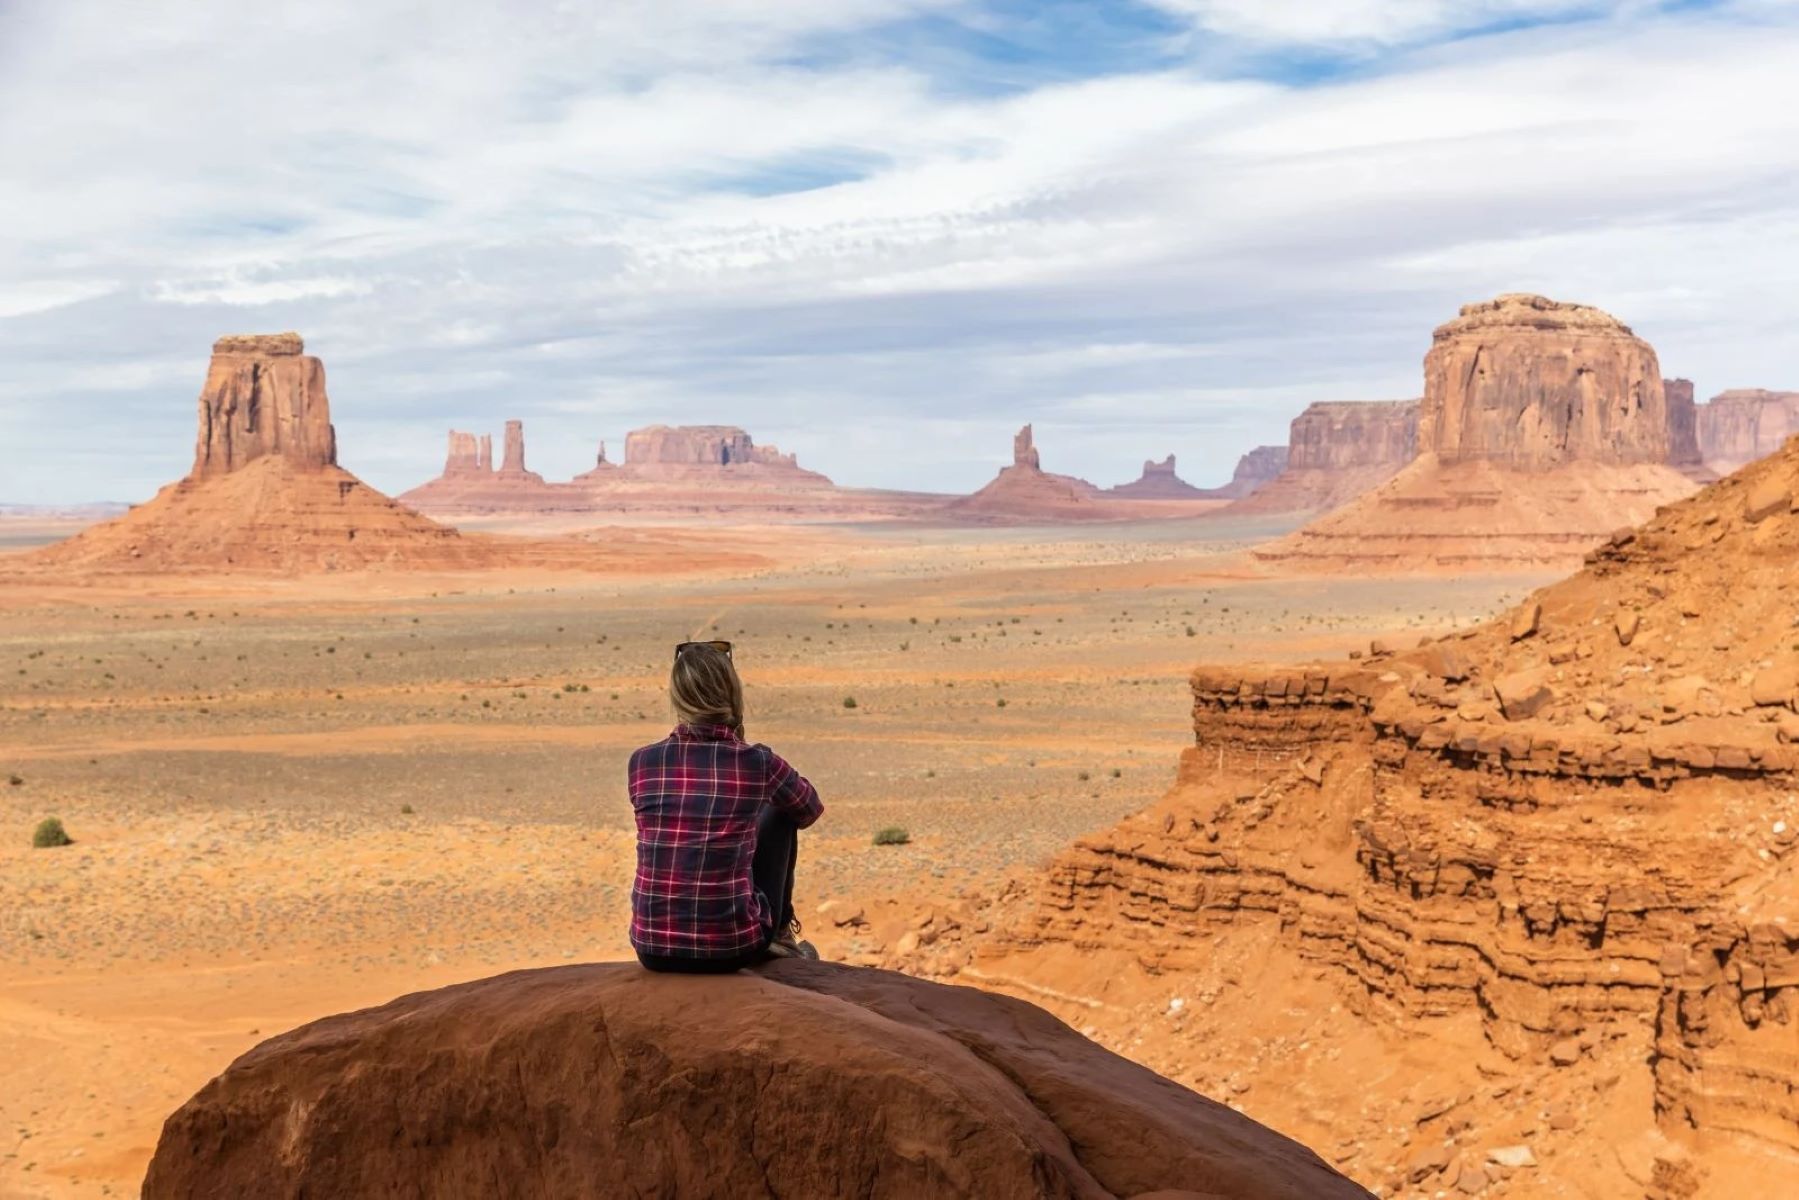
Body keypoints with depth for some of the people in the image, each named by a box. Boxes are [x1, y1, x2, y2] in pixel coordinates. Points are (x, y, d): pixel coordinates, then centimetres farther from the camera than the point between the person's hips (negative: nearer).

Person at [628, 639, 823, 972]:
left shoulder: (642, 761, -2)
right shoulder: (758, 763, -7)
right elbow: (810, 810, 16)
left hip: (653, 951, 2)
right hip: (732, 949, -2)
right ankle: (780, 935, 35)